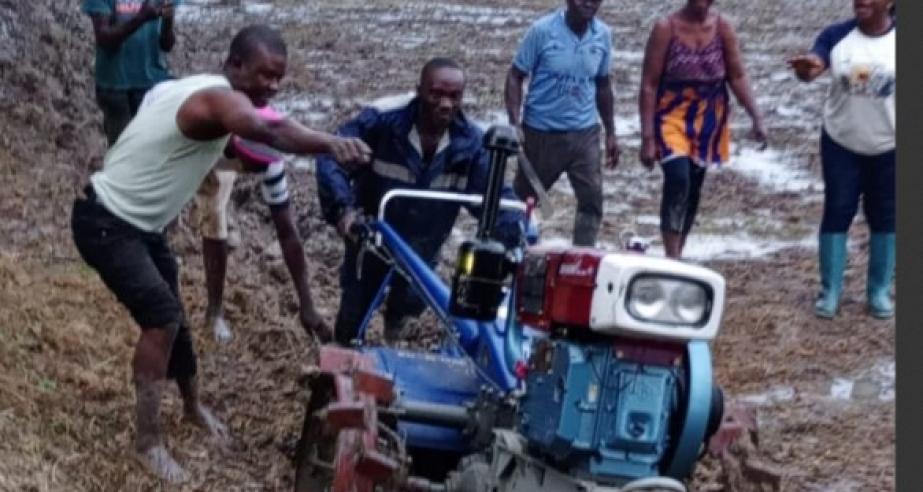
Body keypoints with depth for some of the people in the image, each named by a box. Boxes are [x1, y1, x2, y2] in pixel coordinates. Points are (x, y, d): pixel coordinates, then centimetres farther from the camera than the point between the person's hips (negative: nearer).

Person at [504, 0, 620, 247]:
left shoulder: (603, 35, -1)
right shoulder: (542, 30, -12)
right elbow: (515, 77, -7)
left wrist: (611, 132, 12)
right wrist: (514, 123, -18)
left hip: (585, 132, 3)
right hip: (542, 132, -3)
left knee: (592, 199, -4)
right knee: (523, 197, 11)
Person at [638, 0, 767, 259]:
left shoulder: (722, 27, -3)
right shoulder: (665, 28, -12)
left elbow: (737, 76, 1)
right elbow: (649, 85, -11)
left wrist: (756, 118, -11)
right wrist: (647, 136, -15)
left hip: (708, 119, 4)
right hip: (673, 116, -4)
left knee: (693, 188, 11)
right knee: (678, 180, -24)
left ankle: (677, 256, 27)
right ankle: (671, 260, -21)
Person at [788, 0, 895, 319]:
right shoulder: (837, 35, -8)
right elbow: (816, 62, -25)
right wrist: (809, 68, -49)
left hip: (889, 148, 0)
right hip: (841, 143, 0)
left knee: (884, 217, 9)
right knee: (837, 213, 4)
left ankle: (879, 291, 23)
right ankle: (829, 290, 14)